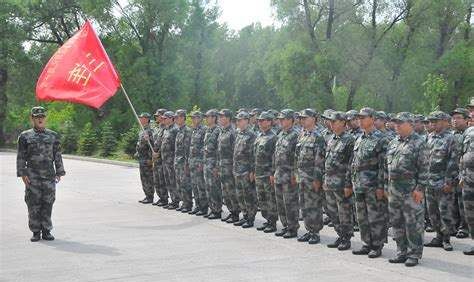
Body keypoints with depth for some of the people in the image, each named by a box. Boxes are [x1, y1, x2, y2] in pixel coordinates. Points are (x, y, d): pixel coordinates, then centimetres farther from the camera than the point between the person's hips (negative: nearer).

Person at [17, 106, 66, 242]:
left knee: (48, 204, 1)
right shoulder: (25, 136, 6)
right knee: (33, 205, -1)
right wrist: (22, 174, -5)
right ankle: (36, 232, 7)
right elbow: (21, 157, 4)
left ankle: (46, 231, 9)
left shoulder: (53, 136, 11)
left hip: (49, 176, 1)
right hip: (32, 176, -1)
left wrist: (59, 173, 5)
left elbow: (57, 156, 11)